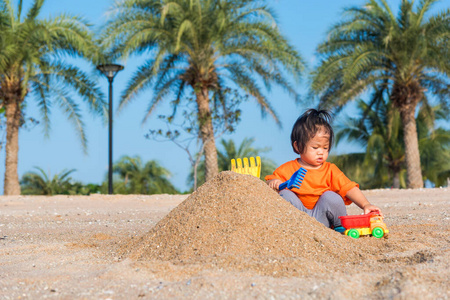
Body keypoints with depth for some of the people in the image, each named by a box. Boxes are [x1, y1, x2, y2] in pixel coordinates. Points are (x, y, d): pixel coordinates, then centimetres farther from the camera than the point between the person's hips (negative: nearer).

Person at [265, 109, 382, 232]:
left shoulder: (330, 170, 7)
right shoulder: (287, 169, 6)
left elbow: (350, 189, -1)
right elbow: (270, 182, 9)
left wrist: (365, 204, -17)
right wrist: (273, 183, -16)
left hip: (321, 217, 1)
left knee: (330, 197, -26)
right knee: (284, 194, -23)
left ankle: (341, 226, -3)